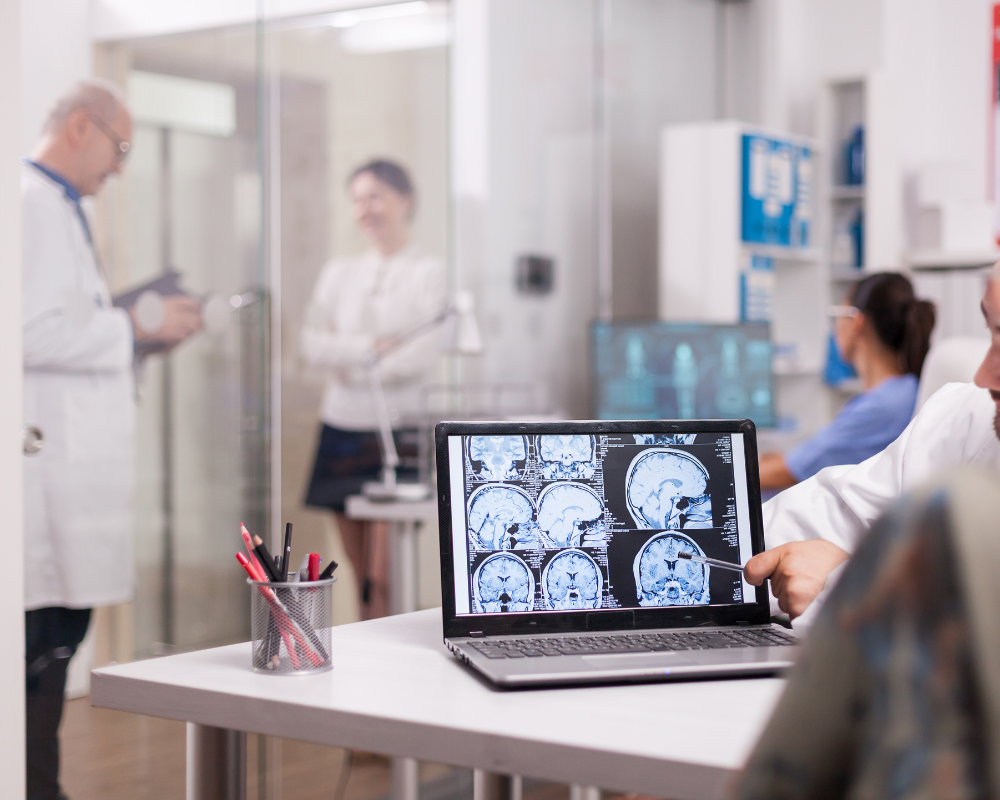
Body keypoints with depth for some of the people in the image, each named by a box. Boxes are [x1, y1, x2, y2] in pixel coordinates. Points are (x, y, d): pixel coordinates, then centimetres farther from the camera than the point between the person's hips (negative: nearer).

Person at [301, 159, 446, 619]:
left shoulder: (428, 274, 0)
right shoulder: (339, 273, 15)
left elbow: (424, 357, -11)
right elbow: (311, 344, 3)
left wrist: (349, 364, -2)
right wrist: (369, 346, -12)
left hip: (396, 429, -5)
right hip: (341, 429, 5)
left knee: (384, 580, -10)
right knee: (361, 576, 8)